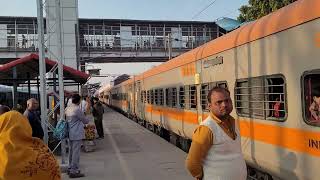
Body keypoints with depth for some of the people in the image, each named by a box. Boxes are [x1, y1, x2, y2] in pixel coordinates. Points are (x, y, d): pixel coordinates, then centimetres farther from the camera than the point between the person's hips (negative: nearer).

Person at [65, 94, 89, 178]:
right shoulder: (77, 109, -18)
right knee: (76, 152, -3)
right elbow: (85, 121, -9)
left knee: (71, 151, 17)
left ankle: (70, 168, 28)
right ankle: (74, 171, 1)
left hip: (70, 133, 9)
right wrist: (87, 120, 16)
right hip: (77, 134, -8)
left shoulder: (67, 109, 6)